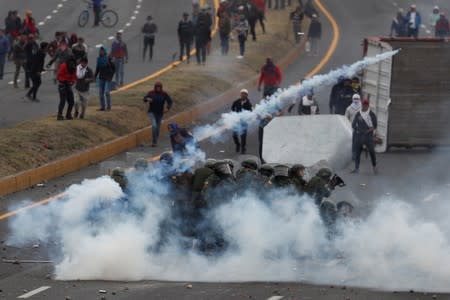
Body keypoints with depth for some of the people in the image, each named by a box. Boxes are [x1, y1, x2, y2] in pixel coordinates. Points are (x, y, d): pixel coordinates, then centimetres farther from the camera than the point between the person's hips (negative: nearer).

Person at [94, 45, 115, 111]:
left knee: (107, 92, -13)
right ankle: (102, 106, 11)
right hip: (101, 78, 5)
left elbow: (113, 68, -4)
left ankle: (108, 106, 2)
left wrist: (111, 76, -9)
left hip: (108, 78, -5)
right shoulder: (99, 59, 3)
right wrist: (95, 76, 4)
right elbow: (97, 68, 12)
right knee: (101, 92, 3)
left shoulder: (108, 59, -11)